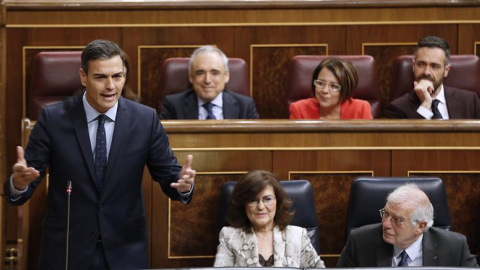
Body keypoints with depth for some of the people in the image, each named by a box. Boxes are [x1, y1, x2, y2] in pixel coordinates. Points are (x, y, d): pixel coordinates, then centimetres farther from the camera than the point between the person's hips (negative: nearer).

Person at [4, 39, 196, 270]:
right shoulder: (53, 119, -7)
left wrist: (183, 184, -21)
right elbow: (26, 183, -7)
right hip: (66, 250, -1)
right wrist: (19, 182, -31)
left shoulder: (145, 119, -4)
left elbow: (168, 176, 1)